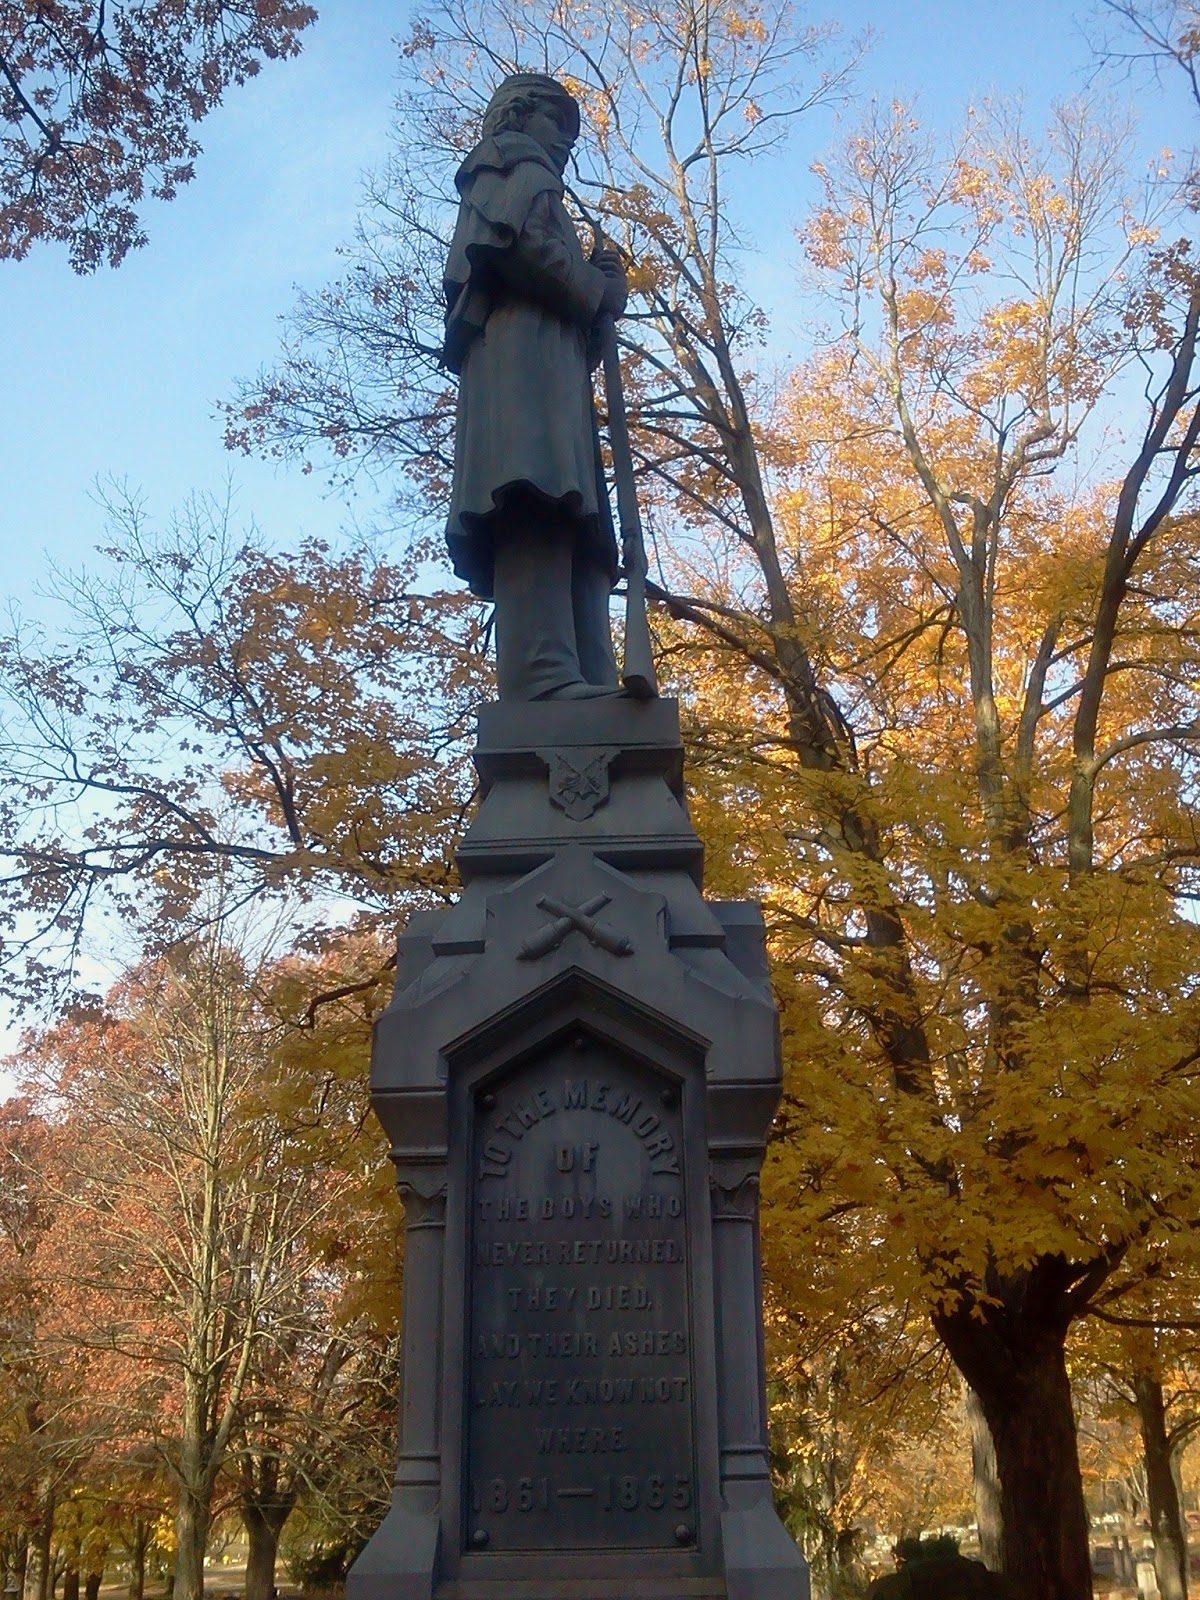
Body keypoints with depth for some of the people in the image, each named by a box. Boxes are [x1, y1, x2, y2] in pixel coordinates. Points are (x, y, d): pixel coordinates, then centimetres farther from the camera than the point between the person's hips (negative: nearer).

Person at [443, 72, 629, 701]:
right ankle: (545, 679, -42)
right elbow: (511, 240, -8)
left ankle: (587, 685, -17)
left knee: (578, 531, -5)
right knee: (542, 504, -27)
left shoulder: (501, 182, 41)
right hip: (528, 344, -10)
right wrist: (600, 293, 2)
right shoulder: (517, 161, 16)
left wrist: (596, 287, 15)